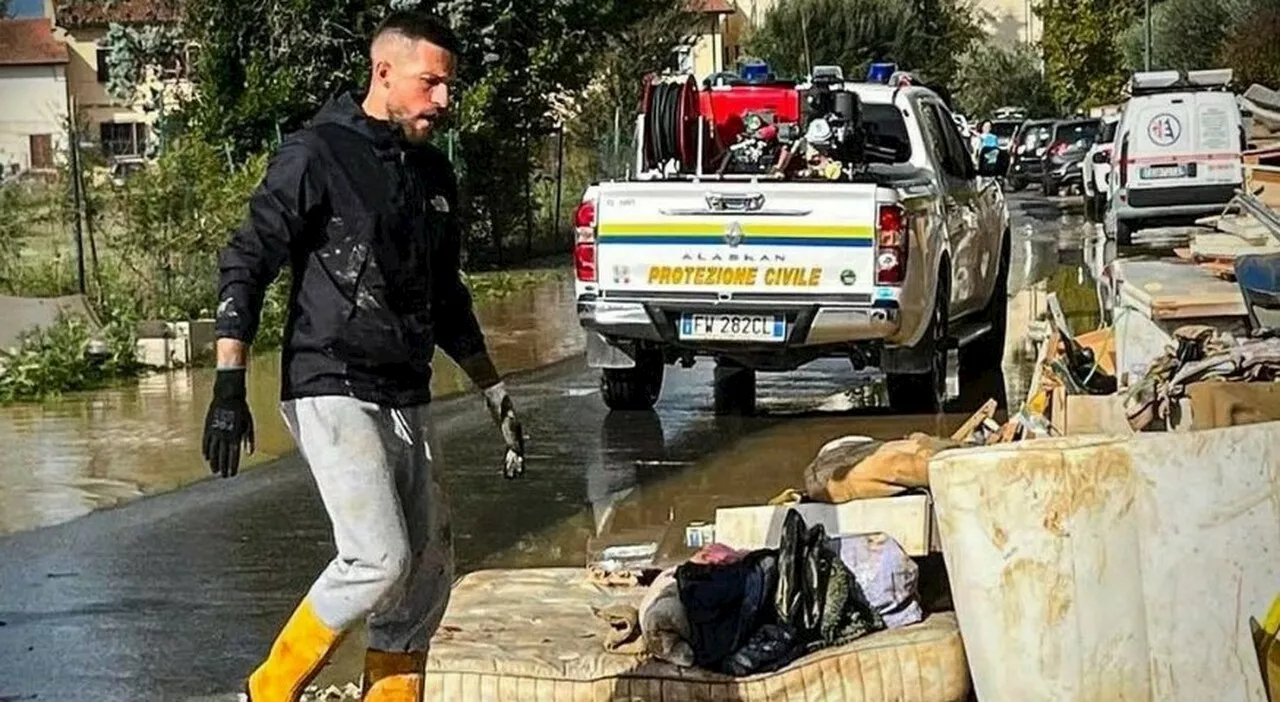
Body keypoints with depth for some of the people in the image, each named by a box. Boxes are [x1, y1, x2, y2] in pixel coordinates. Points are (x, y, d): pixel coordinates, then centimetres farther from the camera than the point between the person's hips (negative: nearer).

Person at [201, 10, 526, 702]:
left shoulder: (432, 172, 16)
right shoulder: (316, 155, -7)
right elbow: (246, 263, -10)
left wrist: (494, 393, 24)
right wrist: (229, 386, -19)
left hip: (405, 401, 8)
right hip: (332, 392, -8)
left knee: (428, 572, 6)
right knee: (379, 558, -18)